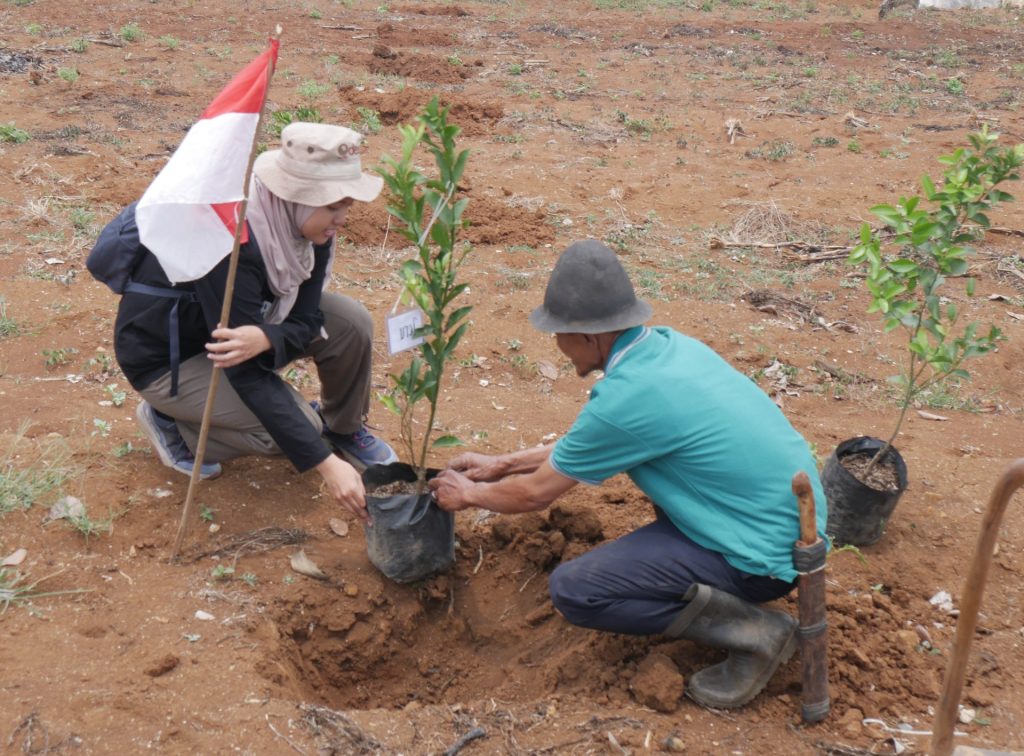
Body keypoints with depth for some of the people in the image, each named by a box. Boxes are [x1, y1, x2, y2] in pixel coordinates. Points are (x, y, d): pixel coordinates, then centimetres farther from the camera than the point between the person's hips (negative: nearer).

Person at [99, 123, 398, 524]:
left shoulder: (305, 224, -15)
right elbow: (247, 375, -36)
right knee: (298, 428, -23)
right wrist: (326, 464, -39)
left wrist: (263, 338, -39)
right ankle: (171, 422, 0)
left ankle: (344, 429, 11)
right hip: (165, 356, -6)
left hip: (240, 323, 7)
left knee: (351, 323, -15)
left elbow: (306, 320, -14)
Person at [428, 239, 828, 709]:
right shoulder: (668, 344, 3)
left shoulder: (626, 398, -23)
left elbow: (534, 494, -8)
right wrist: (502, 464, 23)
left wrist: (468, 494, 12)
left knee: (573, 590, -11)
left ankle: (752, 629, -5)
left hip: (767, 554, -9)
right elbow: (585, 442, 19)